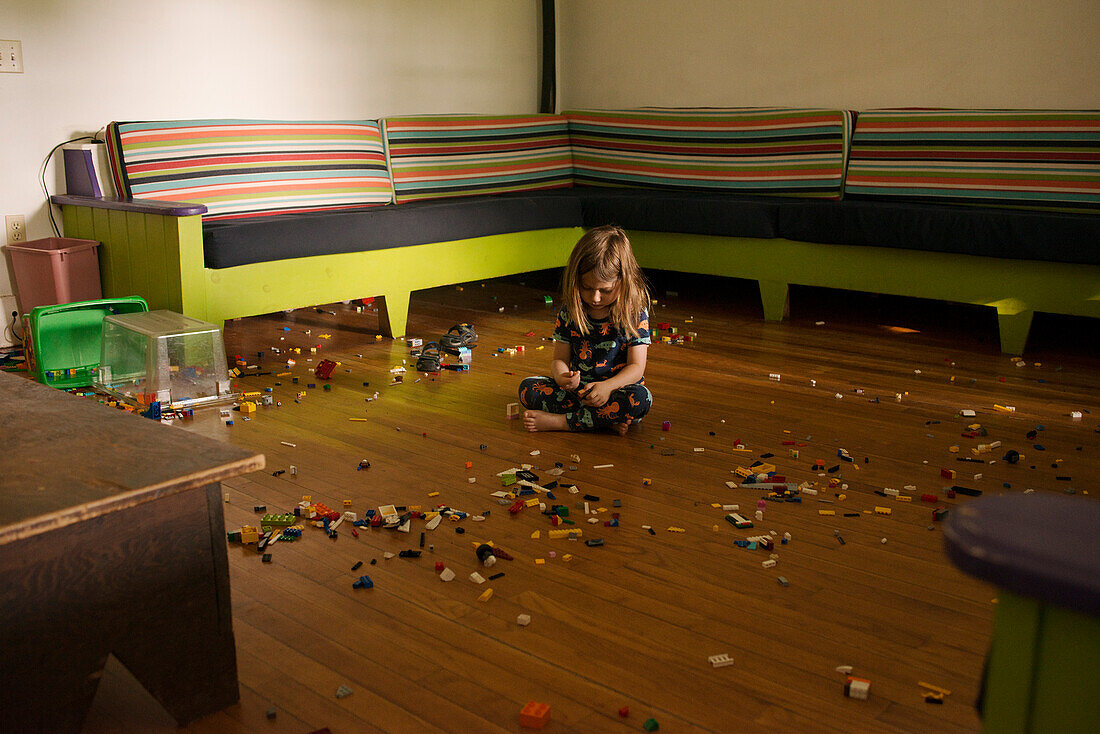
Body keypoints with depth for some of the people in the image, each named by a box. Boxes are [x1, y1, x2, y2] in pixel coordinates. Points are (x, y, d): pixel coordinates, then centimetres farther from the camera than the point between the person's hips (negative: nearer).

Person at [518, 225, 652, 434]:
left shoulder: (635, 313, -9)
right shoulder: (570, 311, -2)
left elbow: (636, 366, -11)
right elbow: (559, 359, 2)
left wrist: (607, 386, -31)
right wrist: (561, 377, -24)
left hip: (617, 391, -2)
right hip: (578, 391, 3)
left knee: (641, 398, -36)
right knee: (527, 388, -19)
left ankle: (559, 421, -28)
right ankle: (606, 420, -26)